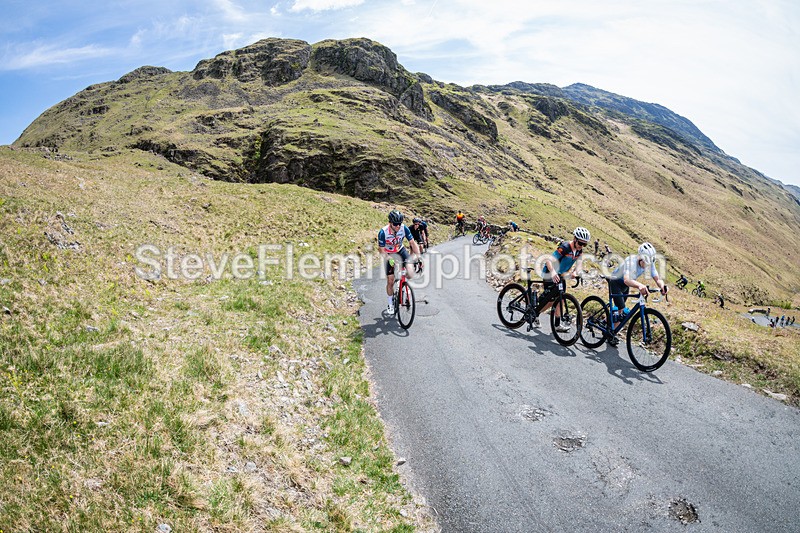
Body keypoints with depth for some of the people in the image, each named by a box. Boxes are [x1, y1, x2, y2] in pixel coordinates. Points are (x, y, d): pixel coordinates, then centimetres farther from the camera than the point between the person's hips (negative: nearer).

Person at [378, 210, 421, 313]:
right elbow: (382, 250, -24)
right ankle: (390, 304, 17)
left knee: (410, 273, -22)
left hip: (400, 250, 2)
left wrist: (418, 256, -32)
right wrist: (389, 259, -41)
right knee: (390, 281, -2)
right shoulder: (383, 232, -30)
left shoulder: (404, 228, -23)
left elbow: (413, 243, -18)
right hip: (388, 254, -2)